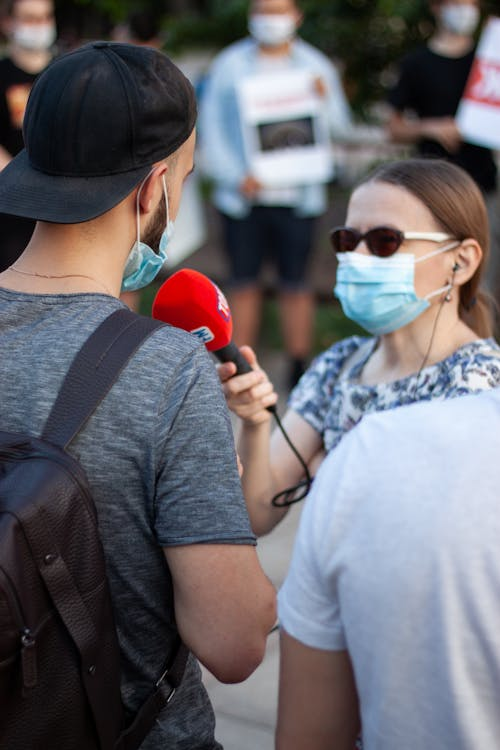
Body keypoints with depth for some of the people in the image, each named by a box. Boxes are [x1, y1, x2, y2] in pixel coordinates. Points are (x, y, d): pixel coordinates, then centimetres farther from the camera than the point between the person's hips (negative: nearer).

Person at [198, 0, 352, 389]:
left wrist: (325, 100, -16)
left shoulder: (316, 66, 8)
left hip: (297, 195, 0)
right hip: (242, 195, 0)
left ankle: (300, 369, 10)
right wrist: (236, 177, -11)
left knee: (296, 283, 2)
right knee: (243, 282, 4)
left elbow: (339, 130, 5)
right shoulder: (229, 64, 6)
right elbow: (211, 129, 3)